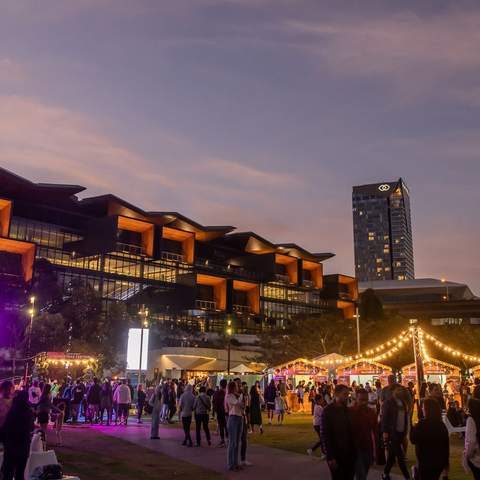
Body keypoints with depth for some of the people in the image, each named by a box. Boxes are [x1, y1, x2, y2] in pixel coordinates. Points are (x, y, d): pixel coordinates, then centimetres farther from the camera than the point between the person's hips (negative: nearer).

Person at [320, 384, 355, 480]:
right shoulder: (328, 411, -10)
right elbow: (324, 434, -13)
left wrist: (354, 450, 5)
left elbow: (351, 431, 13)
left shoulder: (347, 410, 8)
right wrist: (330, 456, -17)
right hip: (336, 454, -5)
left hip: (349, 454, 5)